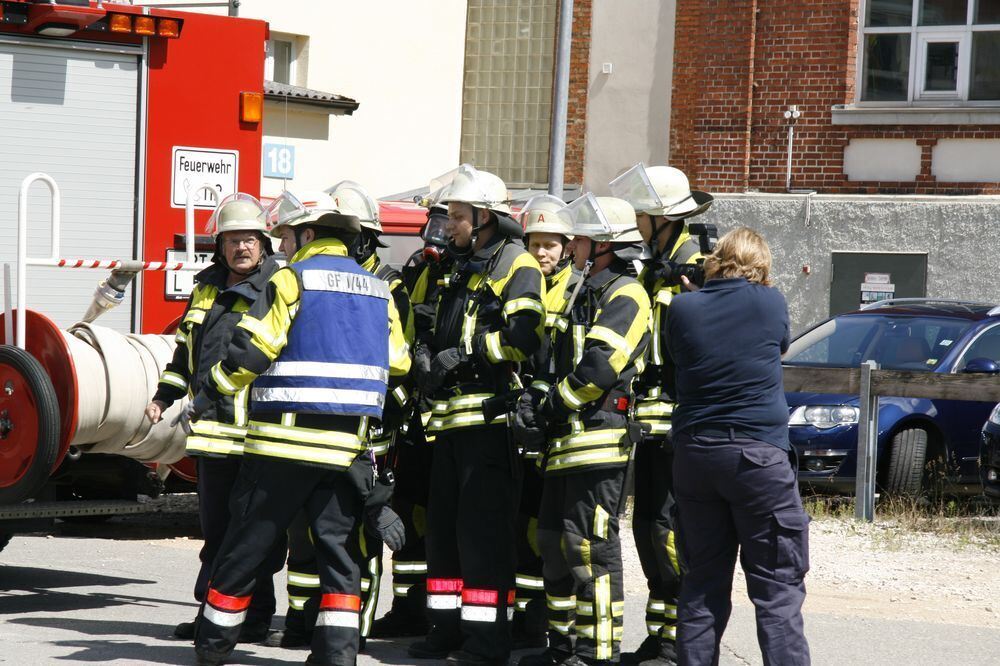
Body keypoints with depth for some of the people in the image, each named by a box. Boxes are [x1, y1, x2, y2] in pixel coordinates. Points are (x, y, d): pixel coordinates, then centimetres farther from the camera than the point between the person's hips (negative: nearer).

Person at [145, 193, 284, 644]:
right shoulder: (207, 291, 17)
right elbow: (186, 351, 28)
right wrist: (164, 398, 21)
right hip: (213, 431, 6)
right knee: (215, 527, 11)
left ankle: (257, 616, 5)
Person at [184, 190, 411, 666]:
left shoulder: (292, 280, -6)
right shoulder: (376, 290, 14)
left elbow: (250, 351, -10)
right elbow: (396, 364, 18)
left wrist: (202, 399, -1)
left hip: (286, 439, -5)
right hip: (348, 444, 5)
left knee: (247, 542, 6)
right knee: (336, 546, 7)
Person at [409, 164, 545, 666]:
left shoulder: (517, 267, -6)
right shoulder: (464, 270, 23)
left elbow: (522, 337, -19)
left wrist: (461, 354, -15)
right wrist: (427, 358, 10)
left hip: (491, 417, -9)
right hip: (453, 417, 9)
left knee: (484, 530, -10)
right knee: (444, 526, 11)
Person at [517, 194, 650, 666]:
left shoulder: (625, 295, -9)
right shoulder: (586, 295, 23)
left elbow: (600, 366, -21)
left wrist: (550, 408, -14)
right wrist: (543, 412, 14)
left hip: (599, 440, -11)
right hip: (568, 442, 11)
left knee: (591, 547, -12)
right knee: (556, 542, 14)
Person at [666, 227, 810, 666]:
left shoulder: (683, 308, 1)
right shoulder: (770, 303, -3)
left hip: (694, 453, 3)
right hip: (759, 455, -3)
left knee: (703, 582, 11)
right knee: (777, 586, -2)